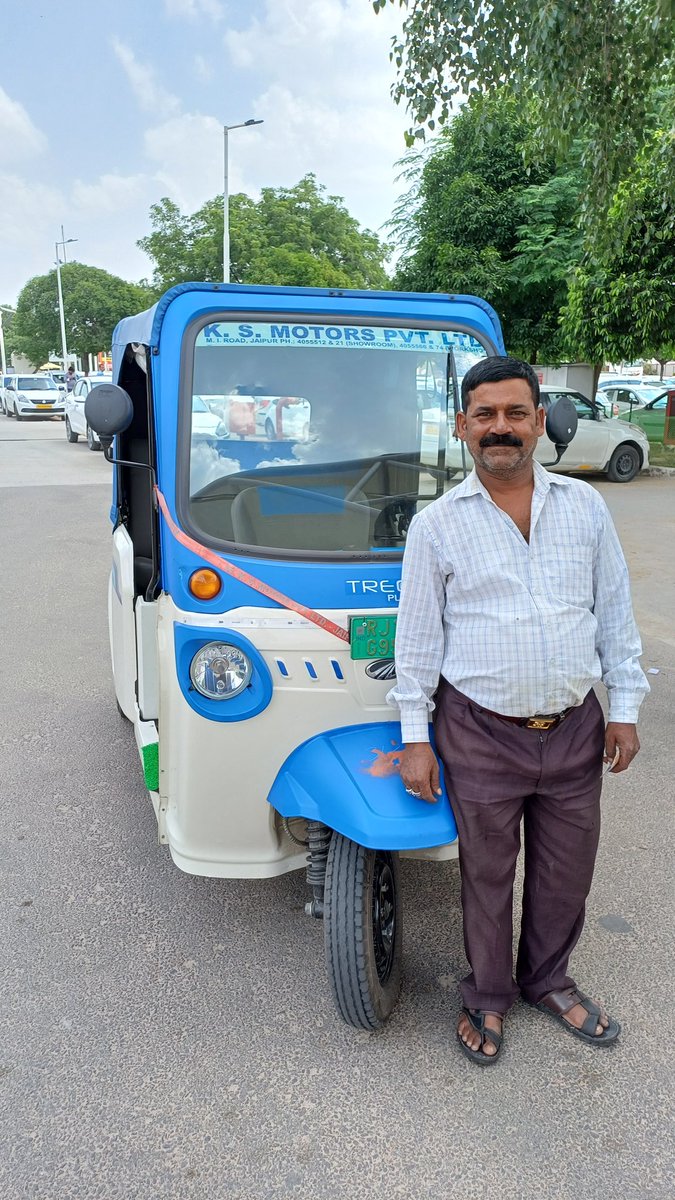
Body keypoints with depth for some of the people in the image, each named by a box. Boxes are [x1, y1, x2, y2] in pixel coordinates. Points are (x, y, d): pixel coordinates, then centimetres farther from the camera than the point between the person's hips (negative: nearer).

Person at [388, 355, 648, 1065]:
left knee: (566, 869, 18)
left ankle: (548, 981, 44)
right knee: (487, 874, 13)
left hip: (574, 728, 3)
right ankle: (488, 997, 38)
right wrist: (415, 738, -4)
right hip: (481, 734, -2)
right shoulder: (436, 524, -4)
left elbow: (615, 611, 8)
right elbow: (417, 637, -2)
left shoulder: (586, 506, 4)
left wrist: (624, 706, 5)